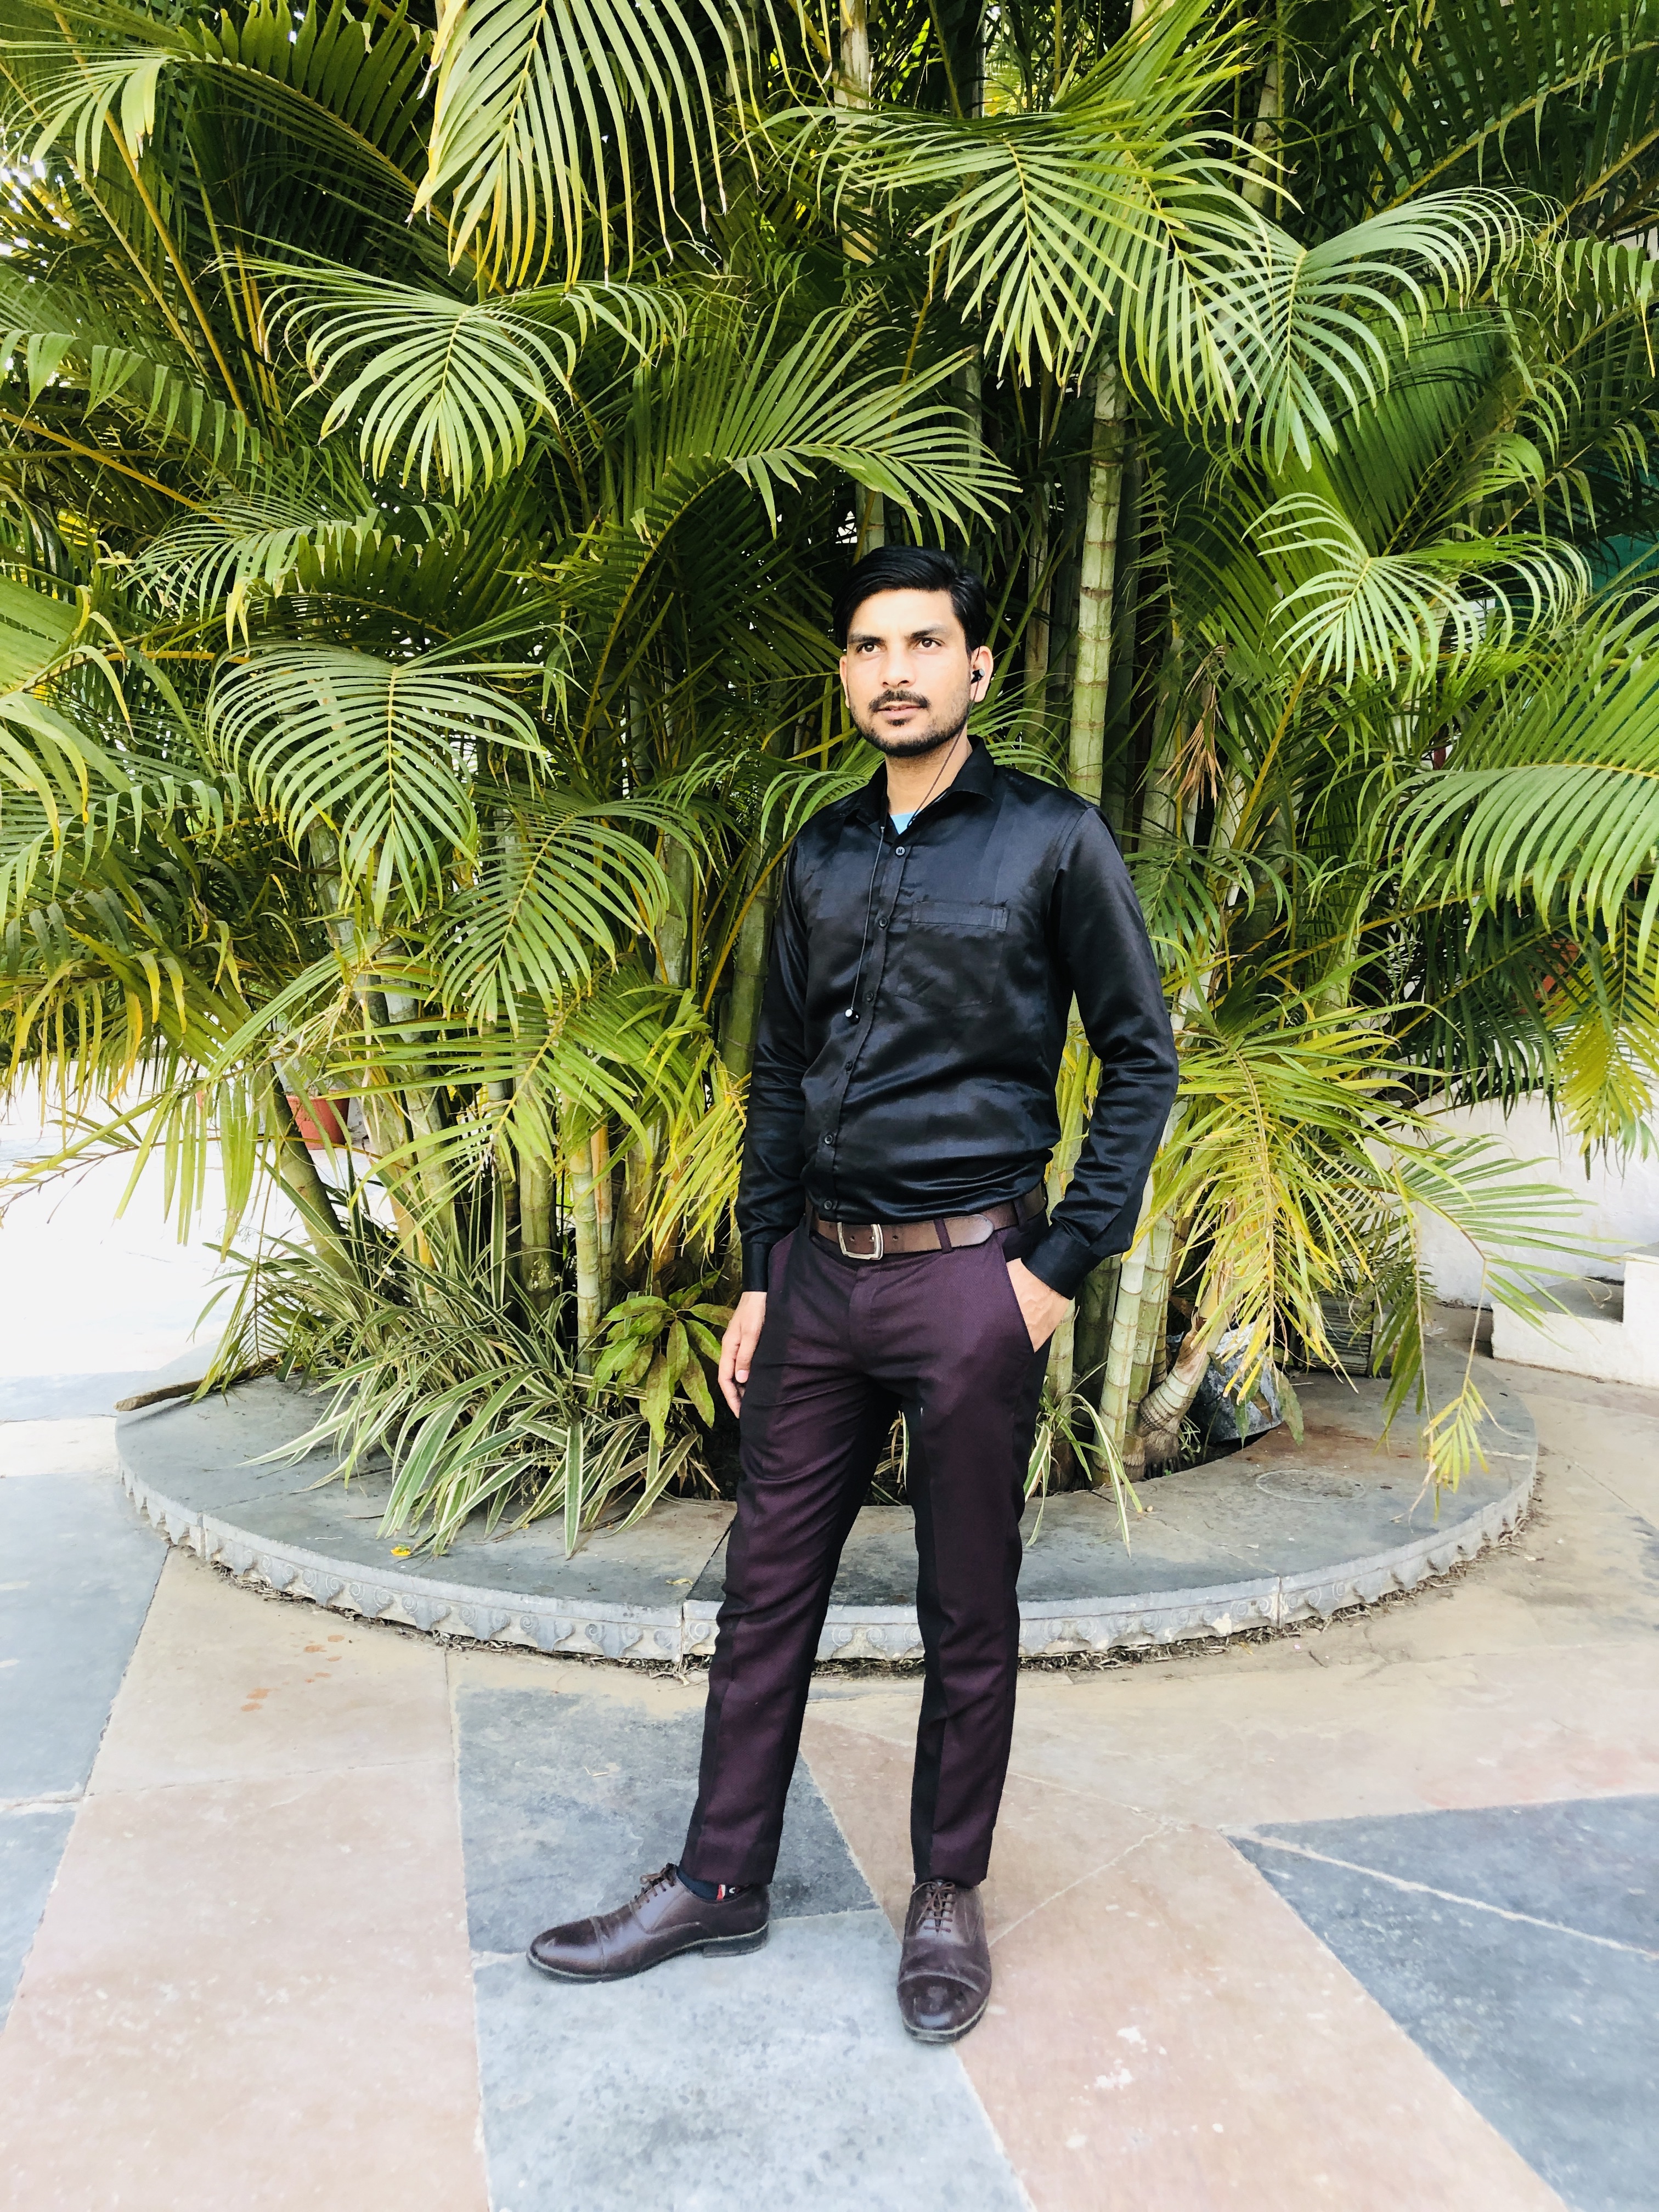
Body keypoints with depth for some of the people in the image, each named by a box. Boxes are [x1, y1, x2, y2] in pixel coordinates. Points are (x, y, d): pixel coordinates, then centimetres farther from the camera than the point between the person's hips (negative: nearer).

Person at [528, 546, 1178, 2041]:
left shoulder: (1053, 842, -4)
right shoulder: (822, 857, 10)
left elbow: (1141, 1057, -2)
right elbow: (780, 1075, 14)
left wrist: (1064, 1265, -8)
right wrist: (758, 1277, 11)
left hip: (967, 1278, -4)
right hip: (819, 1272, 5)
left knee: (969, 1615, 8)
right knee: (769, 1583, 12)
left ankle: (949, 1896, 27)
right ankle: (722, 1882, 27)